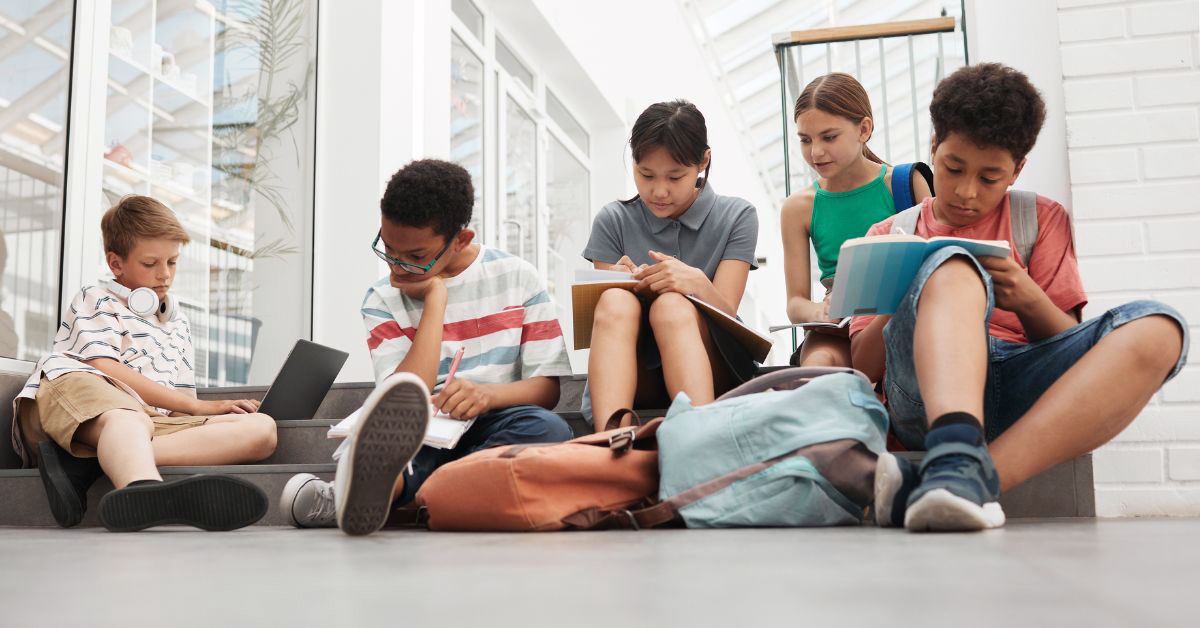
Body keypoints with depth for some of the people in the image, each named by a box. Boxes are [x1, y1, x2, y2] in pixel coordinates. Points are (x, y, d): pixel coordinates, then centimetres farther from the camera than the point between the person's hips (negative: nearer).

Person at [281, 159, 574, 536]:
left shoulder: (518, 278, 6)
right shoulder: (383, 300, 6)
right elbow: (403, 404, -10)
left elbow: (547, 386, 1)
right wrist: (435, 297, -8)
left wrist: (487, 393, -21)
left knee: (548, 428, -35)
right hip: (420, 434, 1)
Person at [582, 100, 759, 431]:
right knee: (615, 303, -31)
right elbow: (607, 317, 2)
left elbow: (726, 314, -5)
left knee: (672, 306, -32)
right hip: (632, 377, 1)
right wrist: (617, 284, -22)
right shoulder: (613, 221, 7)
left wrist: (697, 284, -29)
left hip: (712, 372, -1)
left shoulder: (736, 216, 4)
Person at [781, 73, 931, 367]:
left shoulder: (904, 184, 4)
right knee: (819, 360, -36)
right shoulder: (798, 208, 8)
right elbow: (796, 302, 7)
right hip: (838, 332, 1)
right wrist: (819, 311, -18)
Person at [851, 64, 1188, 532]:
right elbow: (863, 366, 12)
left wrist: (1029, 300, -8)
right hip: (926, 392, -2)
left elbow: (1069, 344, 14)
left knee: (1156, 328, -26)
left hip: (1023, 386, 2)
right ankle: (960, 466, -57)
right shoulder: (889, 236, 20)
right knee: (954, 267, -29)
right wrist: (909, 297, -7)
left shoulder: (1043, 219, 22)